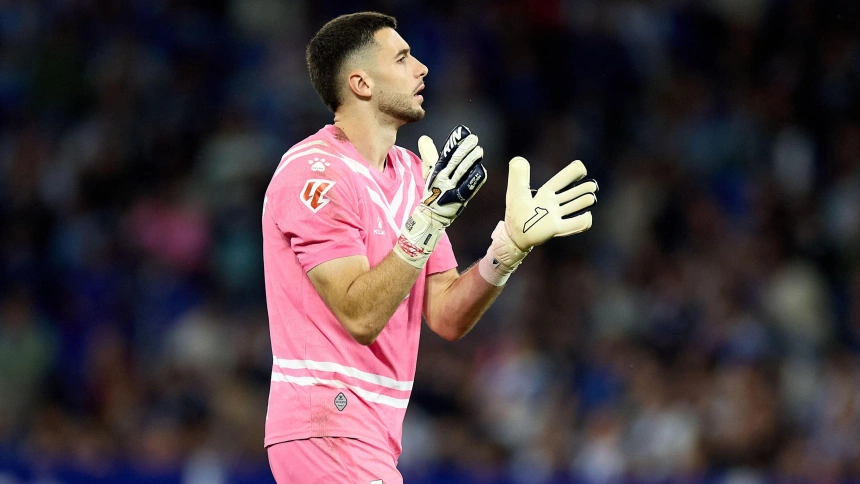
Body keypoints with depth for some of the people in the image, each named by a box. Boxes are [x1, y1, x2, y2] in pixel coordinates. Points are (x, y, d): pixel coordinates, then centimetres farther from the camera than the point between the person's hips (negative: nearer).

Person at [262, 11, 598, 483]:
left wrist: (511, 243, -4)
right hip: (327, 426, -9)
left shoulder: (413, 172, 13)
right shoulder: (314, 173, -12)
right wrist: (430, 220, -25)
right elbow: (360, 317, -19)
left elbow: (446, 318, 9)